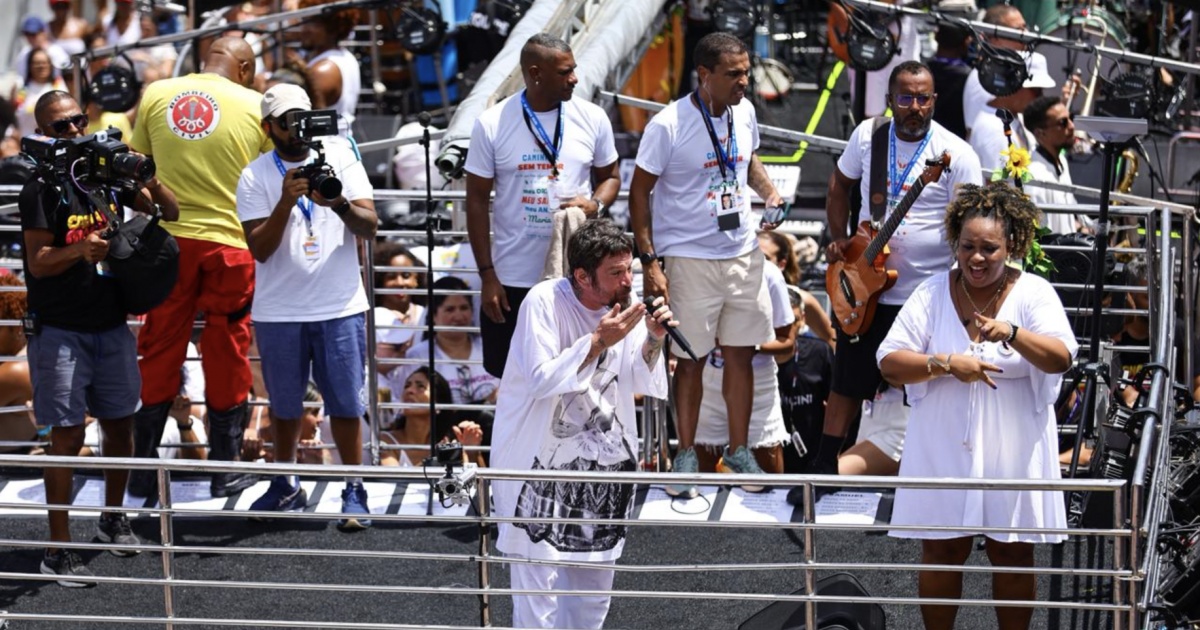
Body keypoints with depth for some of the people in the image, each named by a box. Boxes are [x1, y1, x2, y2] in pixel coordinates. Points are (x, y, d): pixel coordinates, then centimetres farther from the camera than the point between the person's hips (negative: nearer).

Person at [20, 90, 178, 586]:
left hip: (111, 325, 5)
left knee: (120, 424, 13)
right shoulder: (40, 189, -9)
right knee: (67, 435, -7)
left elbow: (170, 212, 11)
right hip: (60, 330, -5)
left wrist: (149, 181, -10)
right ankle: (58, 549, -3)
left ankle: (113, 517, 34)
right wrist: (80, 250, -33)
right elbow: (38, 262, -14)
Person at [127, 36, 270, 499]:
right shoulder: (255, 105, -3)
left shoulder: (156, 95, 2)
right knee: (227, 356, 9)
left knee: (159, 351, 11)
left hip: (170, 237, 2)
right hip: (230, 240, -2)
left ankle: (144, 468, 16)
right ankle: (225, 469, 15)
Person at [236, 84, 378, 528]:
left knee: (346, 404, 0)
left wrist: (339, 204, -23)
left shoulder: (340, 157, 2)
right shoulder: (255, 177, 0)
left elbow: (369, 226, -4)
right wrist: (285, 202, -22)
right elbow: (260, 249, -9)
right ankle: (285, 486, 28)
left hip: (340, 305, -1)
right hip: (279, 310, 1)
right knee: (284, 404, 12)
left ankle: (354, 492, 9)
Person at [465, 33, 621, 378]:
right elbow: (477, 203, -1)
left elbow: (609, 177, 13)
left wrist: (595, 204, -12)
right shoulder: (492, 124, -6)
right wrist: (487, 275, -4)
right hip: (512, 278, -1)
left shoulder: (592, 118, -1)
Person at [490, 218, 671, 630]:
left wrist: (653, 341, -16)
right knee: (537, 581, -7)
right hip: (539, 460, -6)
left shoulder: (627, 302, -2)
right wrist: (599, 342, -29)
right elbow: (542, 380, -25)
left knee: (595, 579, 13)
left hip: (601, 456, 6)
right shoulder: (544, 302, -18)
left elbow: (641, 384, 2)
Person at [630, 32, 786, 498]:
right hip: (689, 260, -5)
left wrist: (770, 192, 2)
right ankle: (686, 457, 17)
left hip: (744, 254, 5)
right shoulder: (669, 125, -16)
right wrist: (649, 261, -14)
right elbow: (640, 192, -10)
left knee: (740, 355, 10)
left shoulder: (744, 112, 1)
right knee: (690, 360, 4)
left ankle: (738, 452, 22)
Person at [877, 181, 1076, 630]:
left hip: (1012, 452, -1)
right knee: (941, 550, 7)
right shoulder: (932, 295, -1)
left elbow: (1061, 359, -19)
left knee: (1013, 555, 8)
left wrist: (1012, 335, -36)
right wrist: (946, 363, -21)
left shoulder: (1034, 293, -5)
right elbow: (890, 363, -5)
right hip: (944, 450, 1)